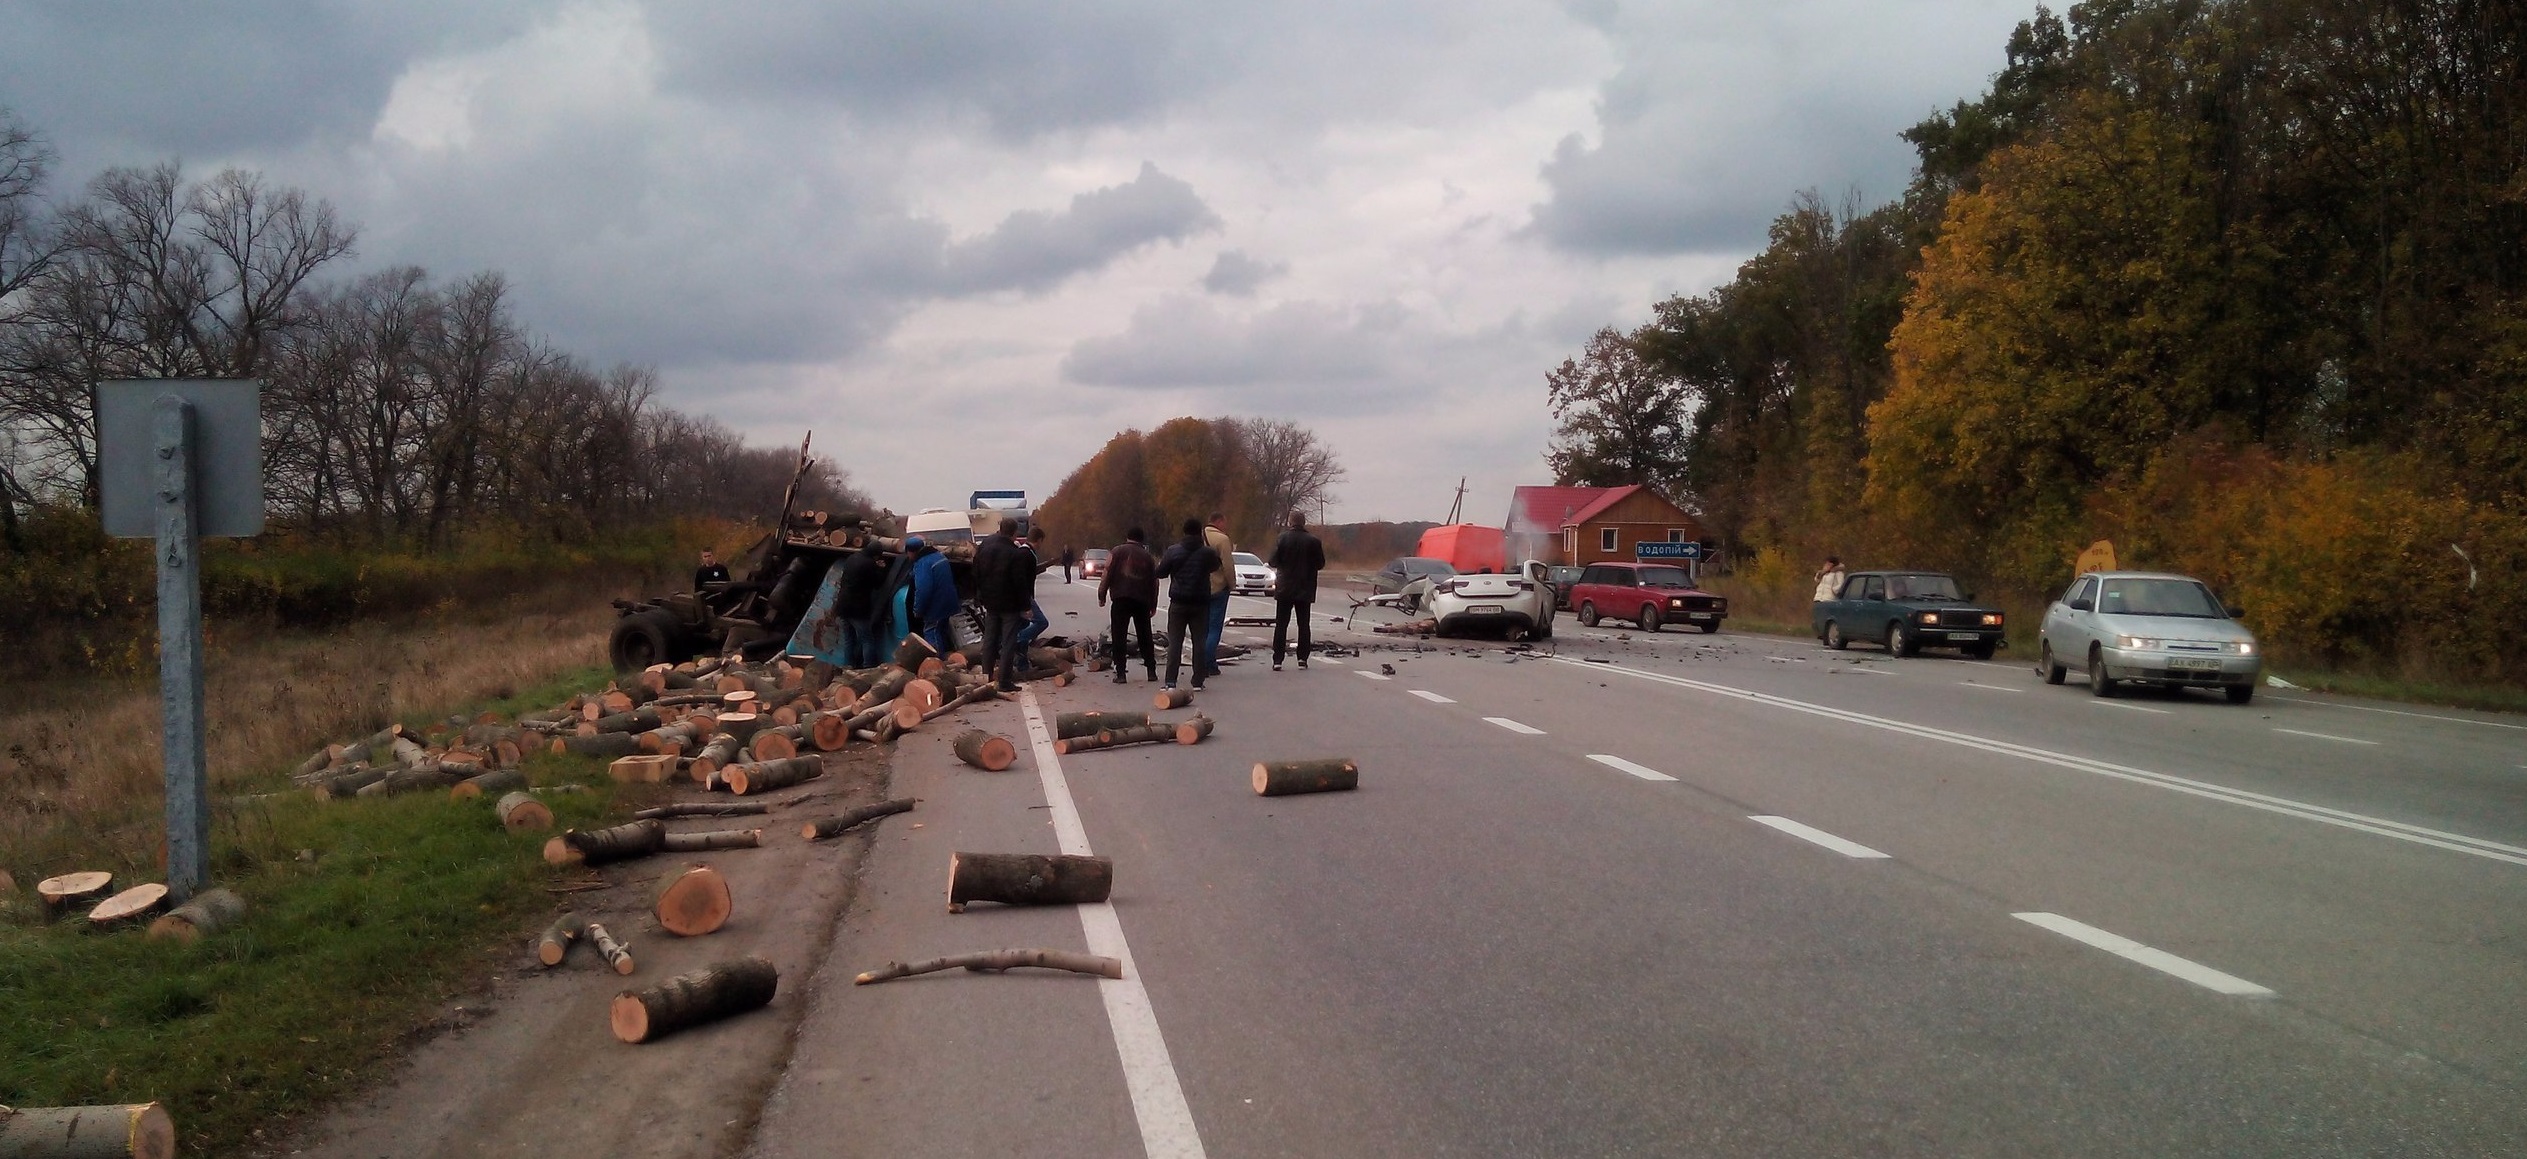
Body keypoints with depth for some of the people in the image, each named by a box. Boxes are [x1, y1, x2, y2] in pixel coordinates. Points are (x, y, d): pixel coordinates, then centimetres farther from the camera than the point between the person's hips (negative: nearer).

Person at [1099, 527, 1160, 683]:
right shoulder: (1148, 557, 14)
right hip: (1142, 600, 3)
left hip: (1121, 599, -3)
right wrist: (1153, 605, 21)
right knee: (1145, 636, 13)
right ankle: (1151, 671, 13)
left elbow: (1107, 574, -3)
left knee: (1119, 636, 0)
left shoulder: (1117, 551, 4)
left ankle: (1120, 673, -5)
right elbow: (1154, 582, 14)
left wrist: (1101, 596, 2)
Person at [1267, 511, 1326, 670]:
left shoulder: (1282, 538, -9)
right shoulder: (1314, 541, -7)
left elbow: (1273, 562, -9)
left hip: (1285, 588, -1)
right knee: (1303, 624, 10)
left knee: (1281, 624, 4)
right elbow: (1320, 564, 0)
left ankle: (1277, 660, -1)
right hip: (1305, 590, 1)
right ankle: (1302, 658, 6)